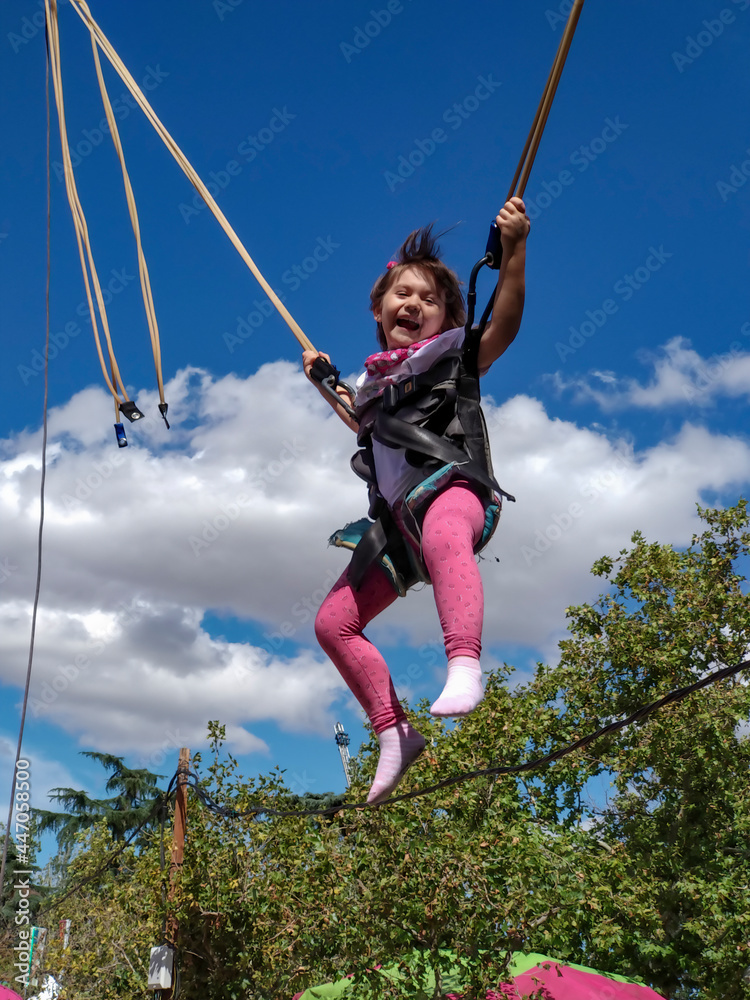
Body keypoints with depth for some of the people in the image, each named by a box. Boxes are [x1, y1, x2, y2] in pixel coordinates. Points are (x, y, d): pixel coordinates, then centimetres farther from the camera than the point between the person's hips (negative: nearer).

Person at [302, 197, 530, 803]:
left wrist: (514, 250, -21)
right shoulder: (374, 377, 24)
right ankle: (394, 731, 11)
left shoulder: (454, 351, 7)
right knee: (334, 623, 5)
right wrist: (326, 384, 43)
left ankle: (465, 667, -59)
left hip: (452, 486, -7)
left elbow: (505, 323, -12)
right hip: (397, 515, 7)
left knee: (443, 536, -45)